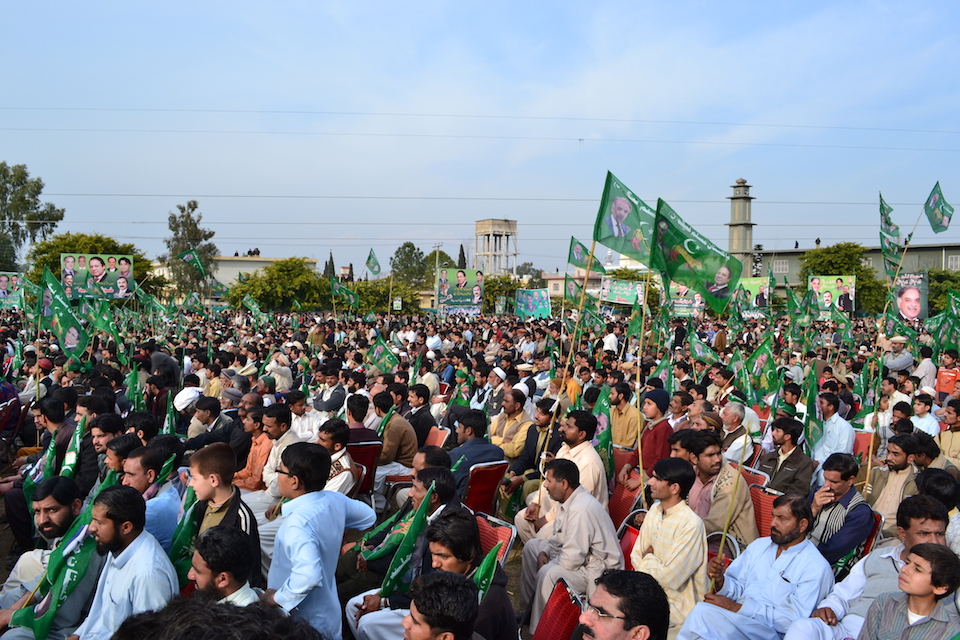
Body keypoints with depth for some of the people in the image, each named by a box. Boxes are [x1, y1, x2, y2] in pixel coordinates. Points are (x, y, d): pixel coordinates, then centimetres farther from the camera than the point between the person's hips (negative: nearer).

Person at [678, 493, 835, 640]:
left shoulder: (816, 568, -4)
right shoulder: (759, 545, 16)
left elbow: (793, 619, -12)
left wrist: (736, 607, -15)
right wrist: (720, 580, -9)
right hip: (737, 616, 6)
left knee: (703, 613, -31)